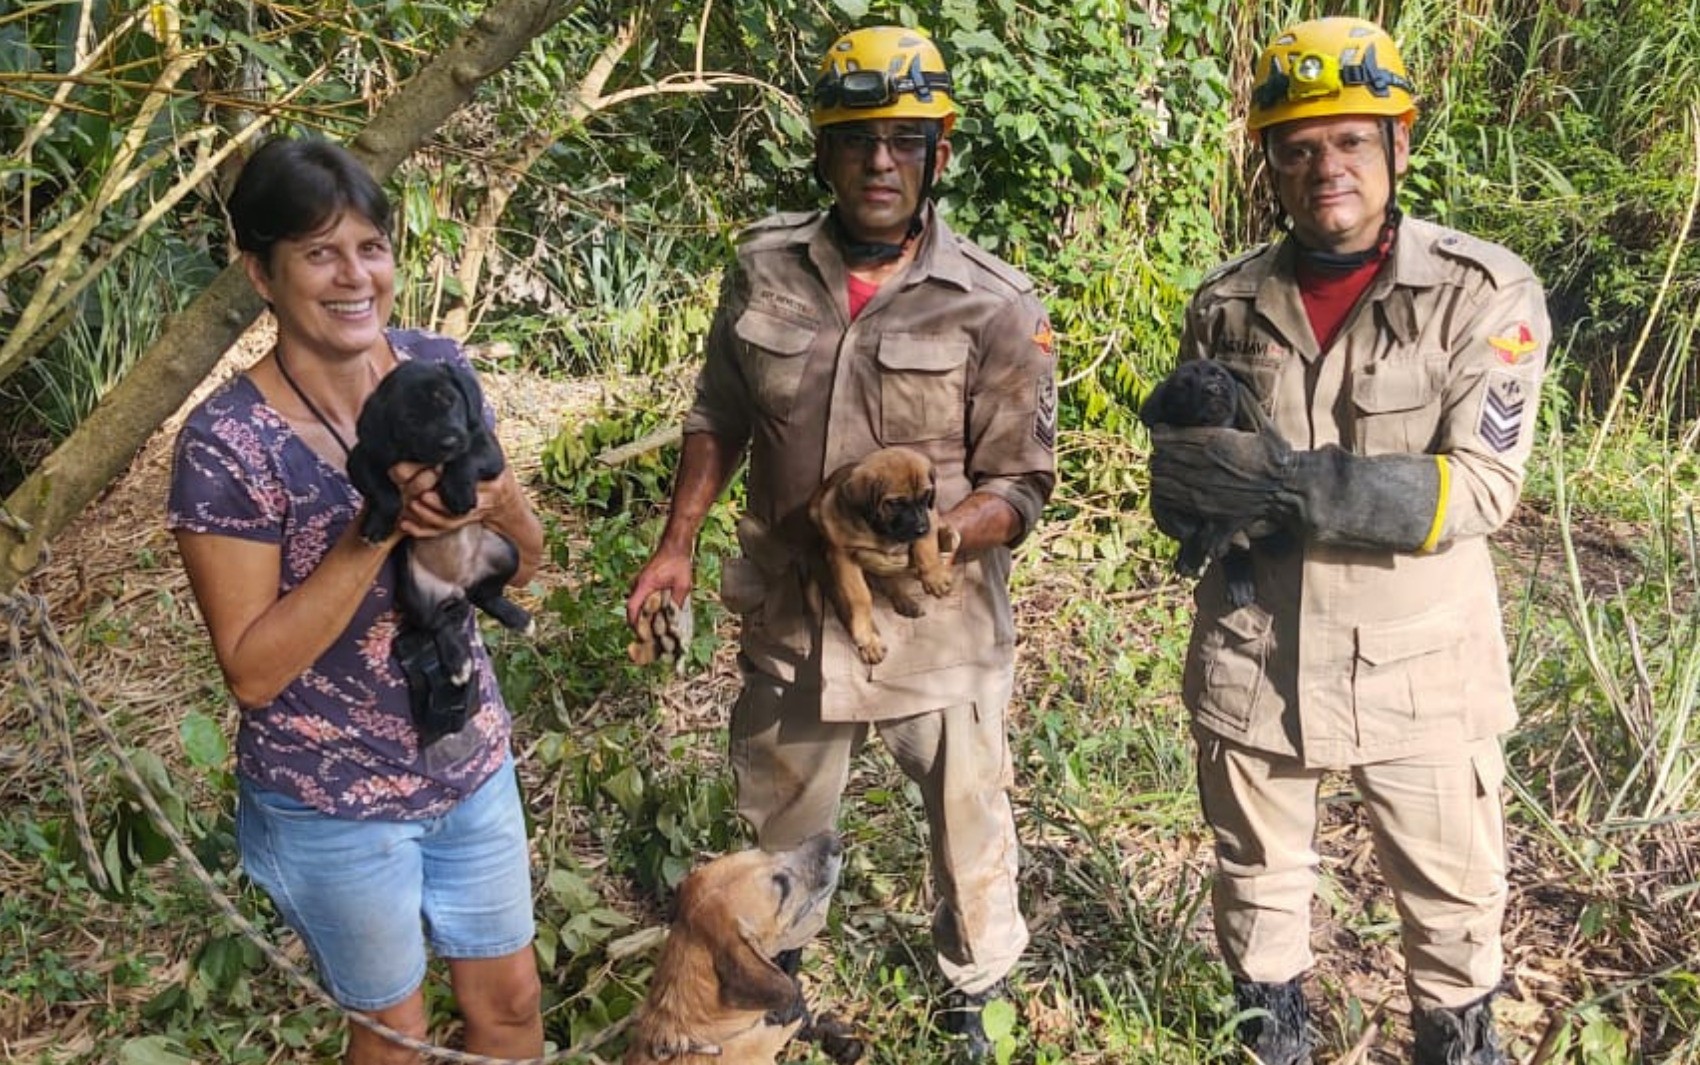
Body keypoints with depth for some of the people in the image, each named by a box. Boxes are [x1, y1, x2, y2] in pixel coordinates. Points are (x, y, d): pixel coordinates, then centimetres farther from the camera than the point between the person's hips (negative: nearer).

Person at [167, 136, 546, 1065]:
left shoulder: (440, 370, -7)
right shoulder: (228, 442, -22)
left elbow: (519, 568, 1)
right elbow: (252, 670, -21)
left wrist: (504, 510, -22)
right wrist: (377, 530, -30)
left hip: (471, 762, 5)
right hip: (333, 802, -4)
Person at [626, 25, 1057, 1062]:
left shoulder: (997, 307, -14)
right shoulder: (764, 268, -4)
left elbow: (1019, 486, -12)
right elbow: (720, 418, 9)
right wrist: (678, 544, 3)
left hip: (940, 628, -3)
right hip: (792, 619, 3)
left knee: (972, 839, 15)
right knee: (776, 839, 24)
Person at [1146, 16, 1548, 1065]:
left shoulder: (1484, 293, -11)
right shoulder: (1228, 304, 0)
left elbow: (1482, 484, -19)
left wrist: (1297, 485, -30)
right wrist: (1197, 494, -15)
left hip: (1418, 665, -2)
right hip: (1252, 655, 3)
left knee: (1455, 896, 16)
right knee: (1259, 879, 20)